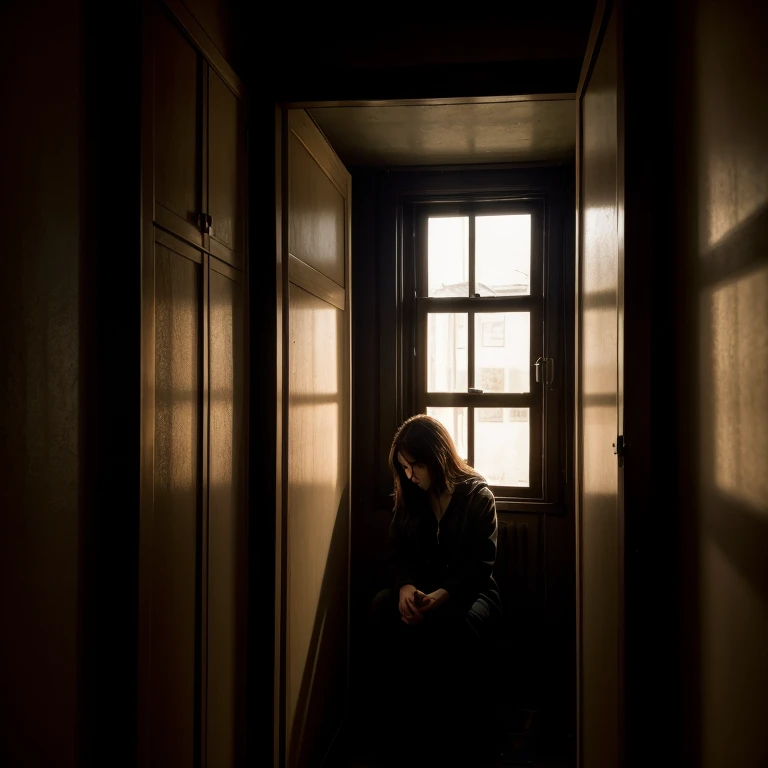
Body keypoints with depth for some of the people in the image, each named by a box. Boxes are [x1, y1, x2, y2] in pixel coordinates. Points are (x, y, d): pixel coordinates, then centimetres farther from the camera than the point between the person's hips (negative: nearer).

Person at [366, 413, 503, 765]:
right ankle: (402, 723, -23)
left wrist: (441, 596, -31)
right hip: (419, 591, 4)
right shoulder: (408, 497, 7)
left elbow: (481, 564, -13)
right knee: (382, 605, -31)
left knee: (453, 622, -39)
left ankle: (465, 734, -20)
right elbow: (397, 553, 2)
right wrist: (405, 586, -22)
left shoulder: (478, 496, -7)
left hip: (469, 592, -3)